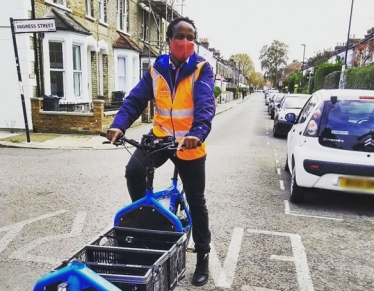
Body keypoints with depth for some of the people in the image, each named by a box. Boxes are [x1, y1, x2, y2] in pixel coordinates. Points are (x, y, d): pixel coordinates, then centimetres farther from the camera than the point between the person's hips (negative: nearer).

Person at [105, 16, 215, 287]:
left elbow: (205, 103, -23)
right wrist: (119, 125, -24)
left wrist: (198, 133, -42)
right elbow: (136, 99, -6)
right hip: (161, 135, 3)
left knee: (196, 200, 6)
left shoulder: (202, 68, -8)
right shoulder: (156, 69, 2)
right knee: (134, 170, -24)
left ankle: (203, 255, 25)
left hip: (190, 143, -2)